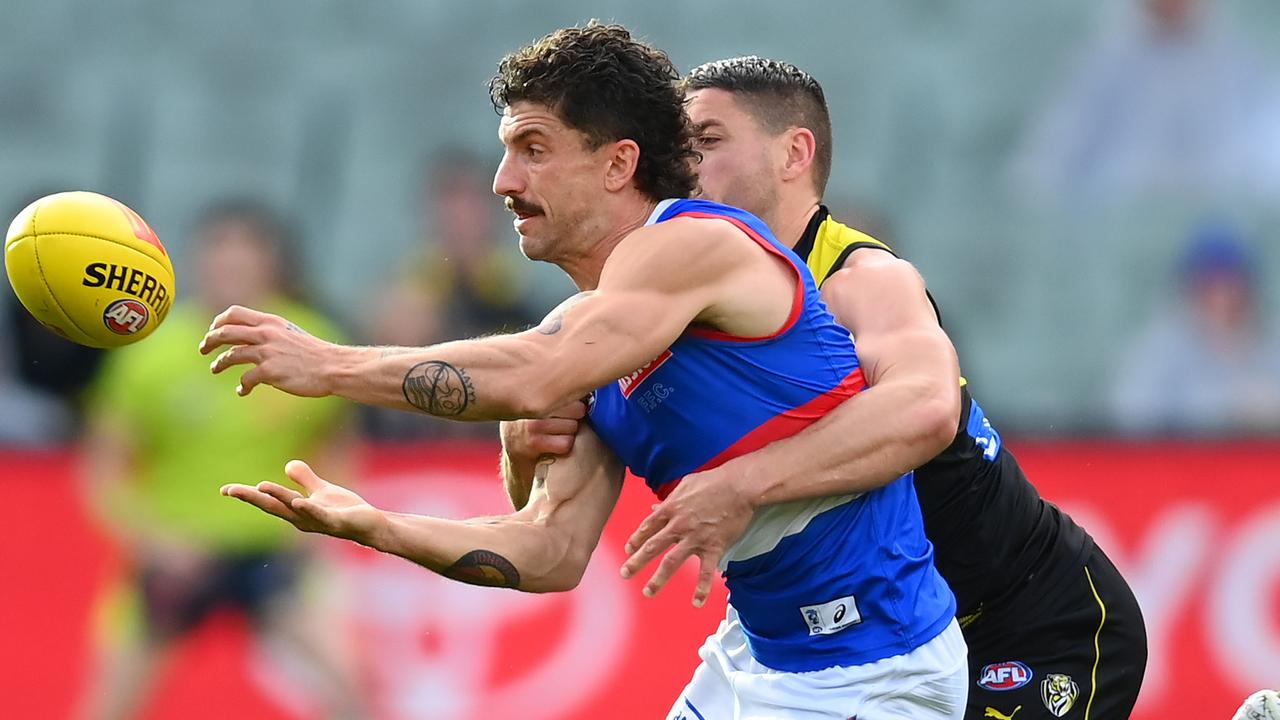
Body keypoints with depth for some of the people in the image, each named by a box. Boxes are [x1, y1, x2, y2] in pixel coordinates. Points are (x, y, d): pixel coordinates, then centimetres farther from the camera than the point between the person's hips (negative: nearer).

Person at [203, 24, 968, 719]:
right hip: (757, 655, 8)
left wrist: (331, 365, -23)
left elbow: (531, 379, -30)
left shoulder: (694, 242, -16)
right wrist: (370, 525, -10)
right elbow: (553, 550, 1)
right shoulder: (586, 333, 8)